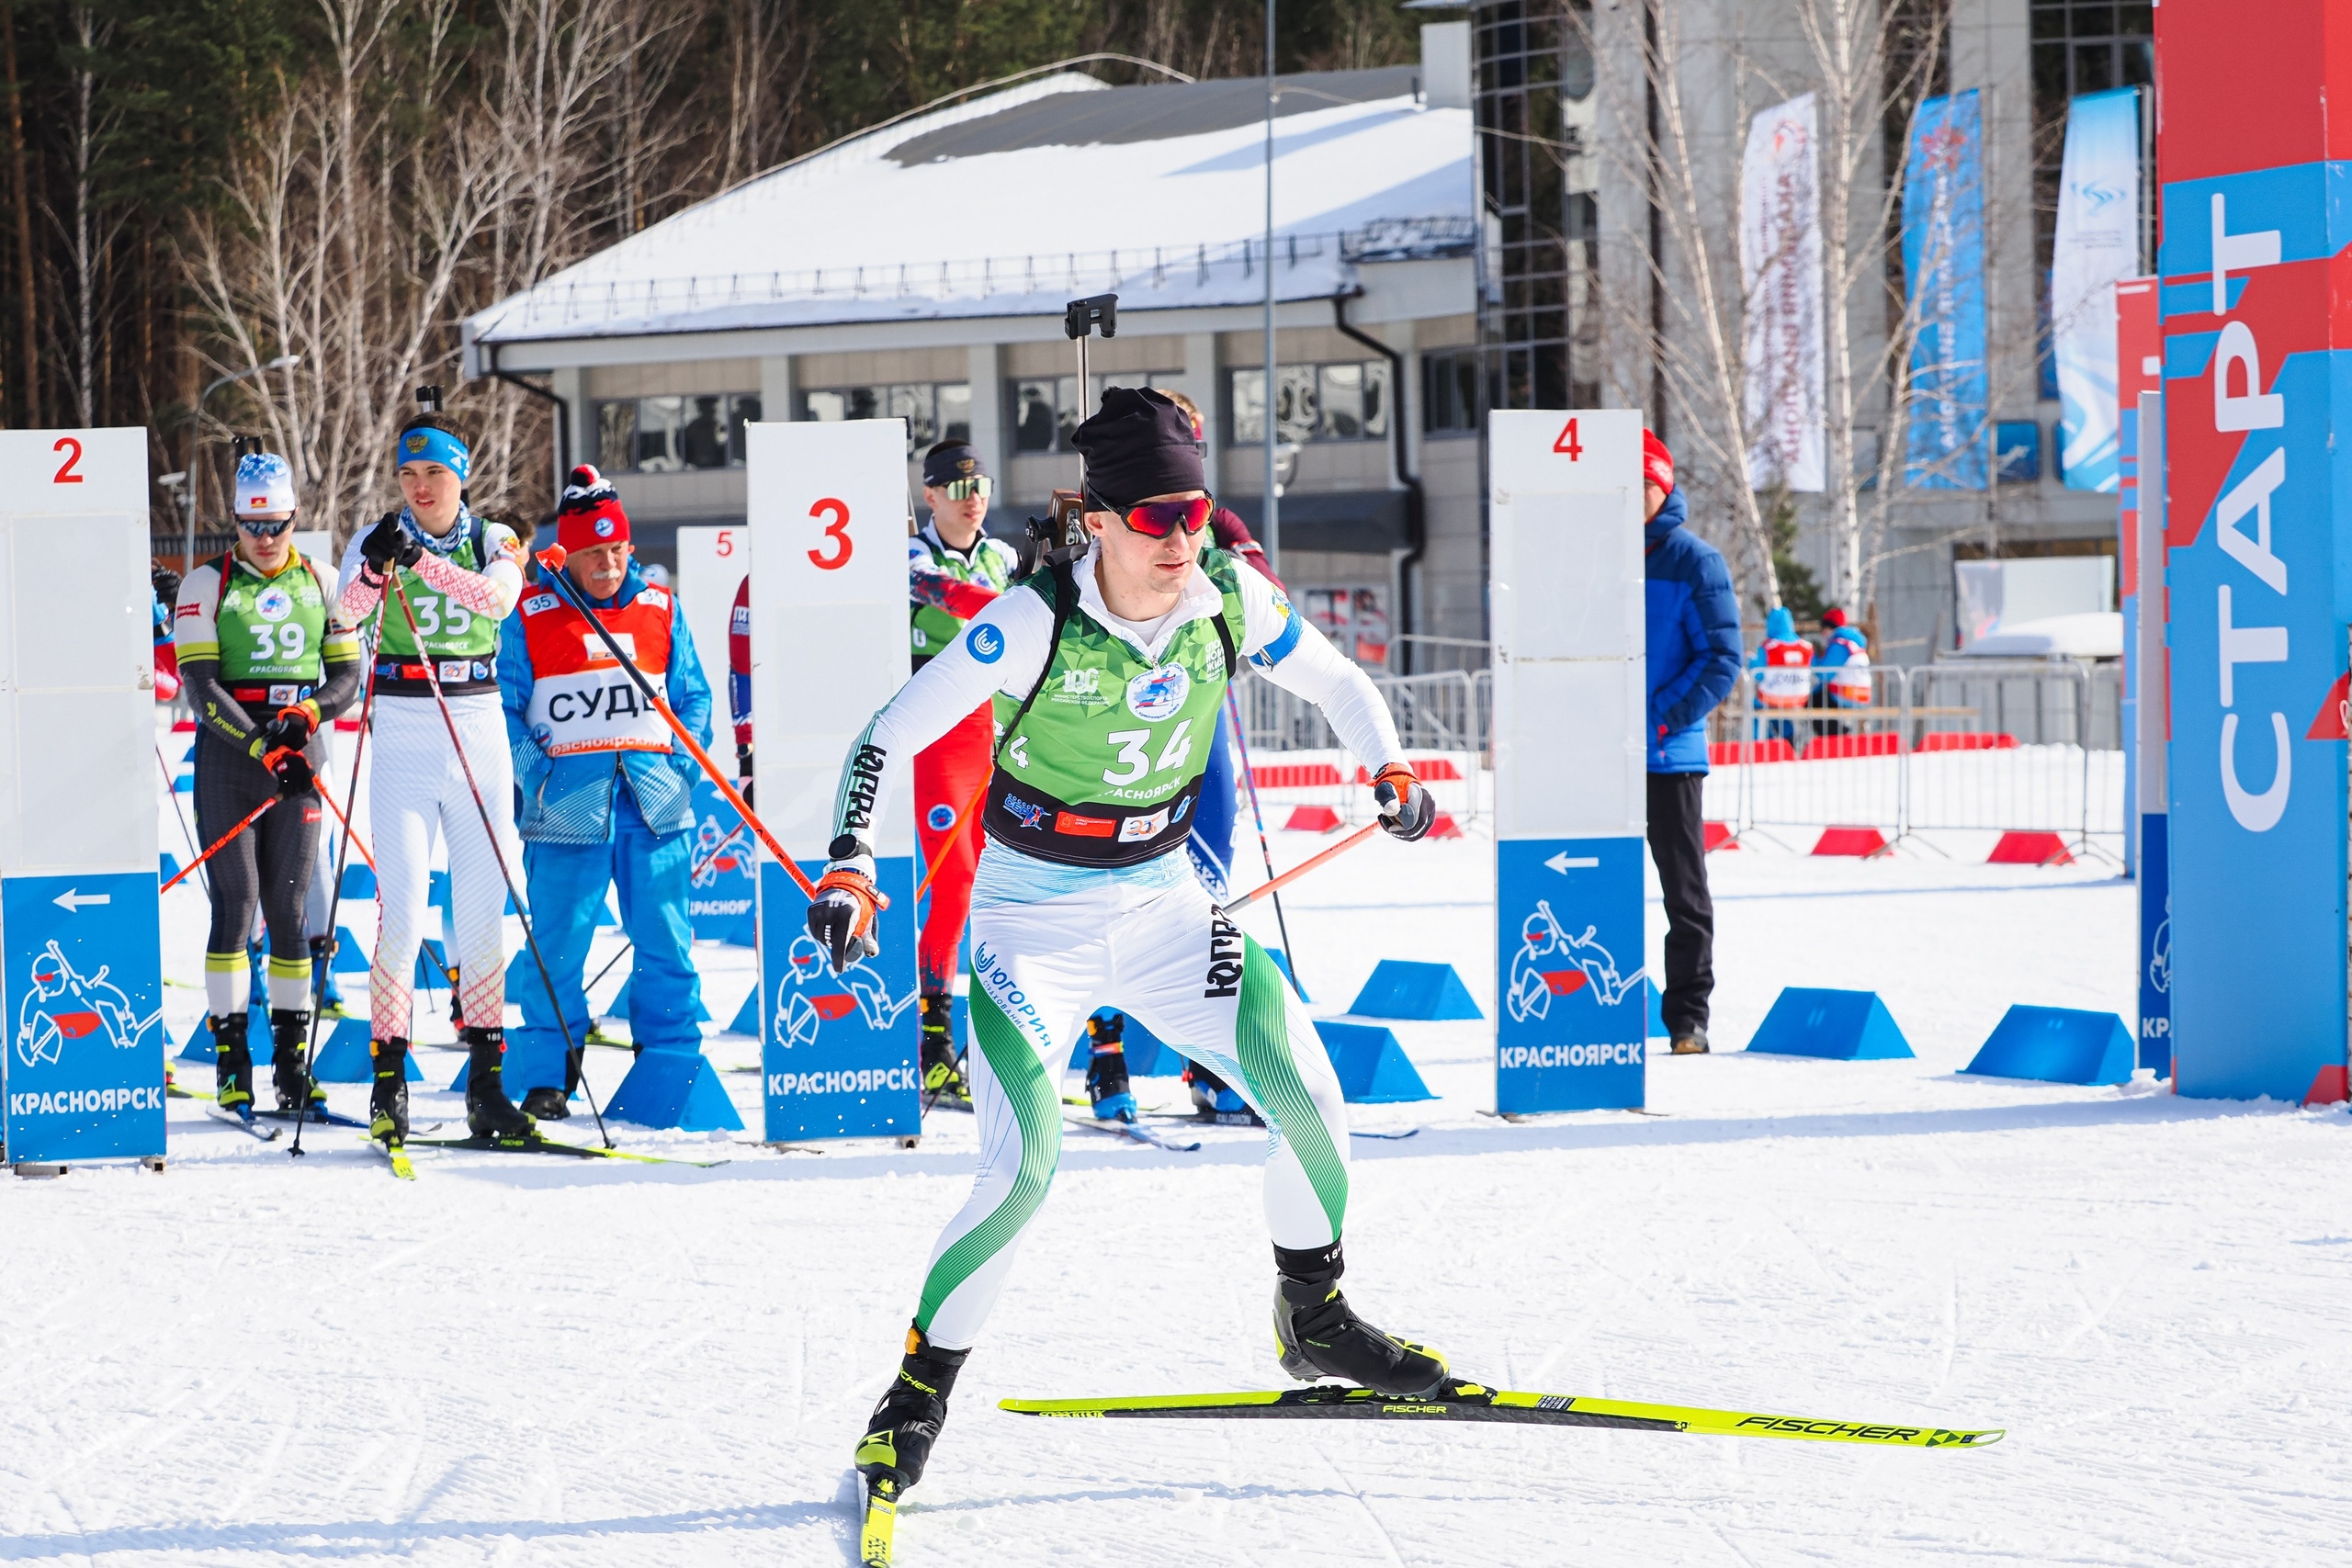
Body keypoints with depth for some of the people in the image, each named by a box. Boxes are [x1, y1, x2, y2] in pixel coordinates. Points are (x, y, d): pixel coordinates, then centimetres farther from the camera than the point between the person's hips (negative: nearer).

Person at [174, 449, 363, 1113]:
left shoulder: (320, 583, 11)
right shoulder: (206, 584, 1)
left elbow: (347, 672, 11)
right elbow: (200, 685, -8)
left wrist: (308, 713, -10)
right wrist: (262, 747, -18)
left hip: (299, 755, 2)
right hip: (226, 753, -2)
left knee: (287, 906, 0)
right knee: (235, 902, -7)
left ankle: (292, 1058, 4)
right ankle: (232, 1061, -3)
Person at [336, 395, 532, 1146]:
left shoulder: (494, 542, 5)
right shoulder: (376, 540, 2)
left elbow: (499, 597, -18)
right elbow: (347, 610, -18)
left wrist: (424, 562, -32)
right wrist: (377, 566, -40)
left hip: (478, 729, 2)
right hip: (401, 735, -2)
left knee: (482, 911, 4)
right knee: (402, 910, -10)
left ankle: (485, 1081, 10)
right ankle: (389, 1077, -6)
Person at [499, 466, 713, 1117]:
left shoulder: (660, 610, 11)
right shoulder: (530, 619, 3)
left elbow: (693, 697, 16)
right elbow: (506, 710, 4)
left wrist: (682, 767, 3)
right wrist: (537, 775, -7)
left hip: (656, 803, 2)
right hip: (567, 810, -2)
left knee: (666, 946, 3)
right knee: (558, 948, -2)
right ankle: (548, 1078, 5)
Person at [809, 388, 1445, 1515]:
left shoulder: (1230, 601, -8)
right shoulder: (1034, 621, -21)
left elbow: (1335, 682, 10)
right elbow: (891, 737, -18)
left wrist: (1390, 768, -9)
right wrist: (850, 868, -30)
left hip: (1161, 905, 5)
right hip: (1034, 920, -5)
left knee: (1307, 1094, -6)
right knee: (1025, 1166, -19)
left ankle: (1314, 1318, 19)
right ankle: (920, 1391, -2)